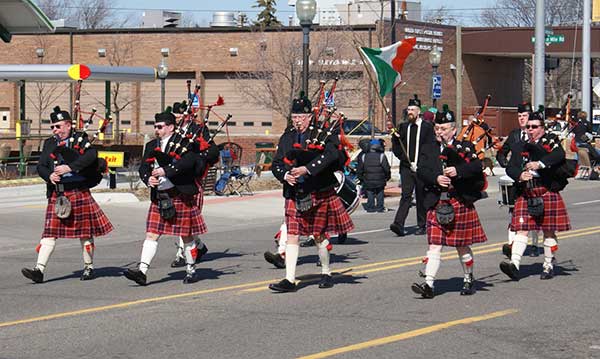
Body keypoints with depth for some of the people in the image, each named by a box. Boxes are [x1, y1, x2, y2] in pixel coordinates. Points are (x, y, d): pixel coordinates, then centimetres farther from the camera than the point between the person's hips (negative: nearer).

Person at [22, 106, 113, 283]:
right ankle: (39, 270, -9)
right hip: (57, 194, 3)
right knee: (50, 231, -3)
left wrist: (70, 167, -26)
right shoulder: (49, 143, 14)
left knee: (85, 230, 6)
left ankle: (89, 267, 21)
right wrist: (49, 175, -14)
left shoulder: (81, 139, 1)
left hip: (79, 192, -3)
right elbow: (41, 166, 9)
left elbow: (91, 155, -18)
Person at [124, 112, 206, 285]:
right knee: (152, 234, -3)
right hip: (159, 197, 5)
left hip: (181, 196, -5)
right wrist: (148, 179, -12)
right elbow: (143, 167, 10)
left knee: (186, 236, 5)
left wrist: (166, 171, -25)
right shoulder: (151, 146, 14)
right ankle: (142, 271, -8)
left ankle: (191, 270, 19)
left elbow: (189, 161, -21)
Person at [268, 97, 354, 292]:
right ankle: (290, 280, -3)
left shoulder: (323, 133, -5)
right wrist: (285, 175, -12)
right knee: (292, 235, -3)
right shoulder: (287, 137, 10)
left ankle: (326, 274, 26)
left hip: (319, 193, -4)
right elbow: (276, 163, 10)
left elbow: (331, 154, -23)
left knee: (319, 235, 7)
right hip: (294, 194, 4)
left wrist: (307, 169, -29)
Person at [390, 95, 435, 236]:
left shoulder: (427, 127, 0)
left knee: (421, 197, 5)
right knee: (406, 195, -8)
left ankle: (422, 226, 15)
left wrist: (419, 164, -11)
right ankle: (399, 224, -18)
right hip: (406, 167, 2)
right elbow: (397, 150, 11)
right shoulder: (403, 127, 12)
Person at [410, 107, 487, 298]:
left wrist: (458, 170, -27)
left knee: (462, 246, 9)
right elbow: (421, 171, -2)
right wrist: (436, 178, -21)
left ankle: (469, 279, 27)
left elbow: (476, 166, -11)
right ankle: (429, 284, -13)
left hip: (461, 202, -1)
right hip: (436, 203, 1)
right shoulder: (428, 149, 12)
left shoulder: (466, 147, 5)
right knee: (434, 245, -7)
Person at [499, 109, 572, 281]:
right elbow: (510, 167, 7)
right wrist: (519, 175, -15)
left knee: (548, 230, 5)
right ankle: (514, 265, -15)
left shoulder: (551, 141, 3)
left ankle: (548, 266, 17)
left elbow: (559, 155, -18)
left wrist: (540, 163, -31)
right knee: (522, 229, -6)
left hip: (547, 193, -3)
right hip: (525, 195, 3)